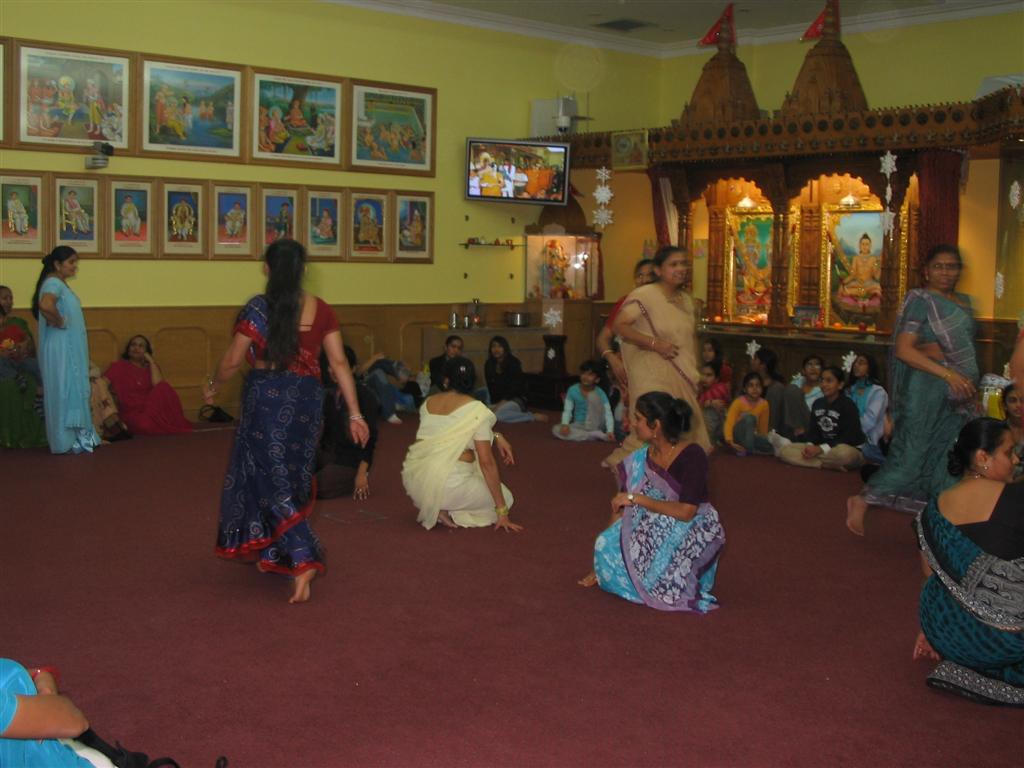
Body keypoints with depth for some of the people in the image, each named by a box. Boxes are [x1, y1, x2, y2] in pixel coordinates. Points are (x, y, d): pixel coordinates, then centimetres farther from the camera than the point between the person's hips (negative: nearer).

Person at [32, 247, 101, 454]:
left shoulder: (61, 284, 16)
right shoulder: (53, 283, -14)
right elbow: (45, 305, -35)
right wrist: (59, 322, -21)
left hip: (71, 348, 10)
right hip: (60, 348, -10)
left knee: (74, 390, 12)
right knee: (65, 390, -6)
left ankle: (77, 437, 17)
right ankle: (67, 440, -2)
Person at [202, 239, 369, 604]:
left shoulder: (259, 308, -9)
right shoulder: (321, 310, 1)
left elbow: (233, 360, -6)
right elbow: (339, 363, 0)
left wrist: (212, 386, 13)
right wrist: (354, 414, 4)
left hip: (266, 396, -4)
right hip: (307, 398, 4)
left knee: (272, 481, 2)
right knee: (292, 476, 19)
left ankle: (302, 561, -13)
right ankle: (274, 555, 32)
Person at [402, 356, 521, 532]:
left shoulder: (428, 403, 12)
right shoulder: (477, 410, -5)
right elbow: (486, 462, -8)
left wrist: (494, 436, 21)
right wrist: (502, 512, -5)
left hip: (413, 480, 6)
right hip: (448, 484, -6)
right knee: (505, 497, 19)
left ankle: (432, 506, 12)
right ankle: (446, 510, -4)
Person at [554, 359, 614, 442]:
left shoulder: (600, 393, -12)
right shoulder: (573, 390, -5)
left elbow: (608, 413, -20)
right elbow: (567, 410, -7)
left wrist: (610, 431, -35)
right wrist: (565, 424, -27)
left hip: (594, 425, -3)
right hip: (579, 426, 4)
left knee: (593, 396, -25)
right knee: (556, 430, -27)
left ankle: (594, 431, -21)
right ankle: (594, 435, -27)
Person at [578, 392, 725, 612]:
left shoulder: (692, 456, -18)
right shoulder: (640, 460, -2)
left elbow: (686, 512, -25)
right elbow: (620, 507, -2)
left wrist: (637, 498, -20)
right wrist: (600, 568, -5)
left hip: (691, 533, -4)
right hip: (655, 532, 4)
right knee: (607, 546, -20)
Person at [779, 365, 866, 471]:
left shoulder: (848, 405, -10)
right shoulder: (818, 403, 10)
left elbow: (850, 437, -18)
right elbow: (813, 430, 9)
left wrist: (822, 449, -24)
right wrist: (810, 446, -14)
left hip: (848, 450, -7)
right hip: (820, 448, 7)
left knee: (843, 453, -45)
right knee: (786, 451, -13)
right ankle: (826, 465, -25)